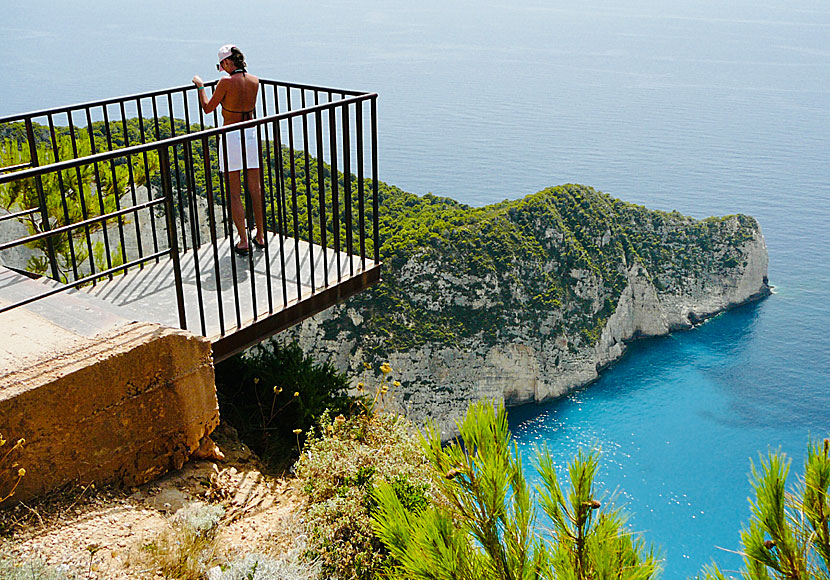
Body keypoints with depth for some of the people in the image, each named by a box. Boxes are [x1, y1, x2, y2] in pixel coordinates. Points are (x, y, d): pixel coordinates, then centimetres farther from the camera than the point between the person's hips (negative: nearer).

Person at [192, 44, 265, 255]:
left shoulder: (226, 82, -14)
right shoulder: (254, 81, 1)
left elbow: (208, 108, -3)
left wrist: (200, 86, 12)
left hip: (231, 137, -5)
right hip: (251, 134, 5)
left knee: (234, 194, 2)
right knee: (255, 190, 14)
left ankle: (243, 242, 3)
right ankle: (260, 236, 22)